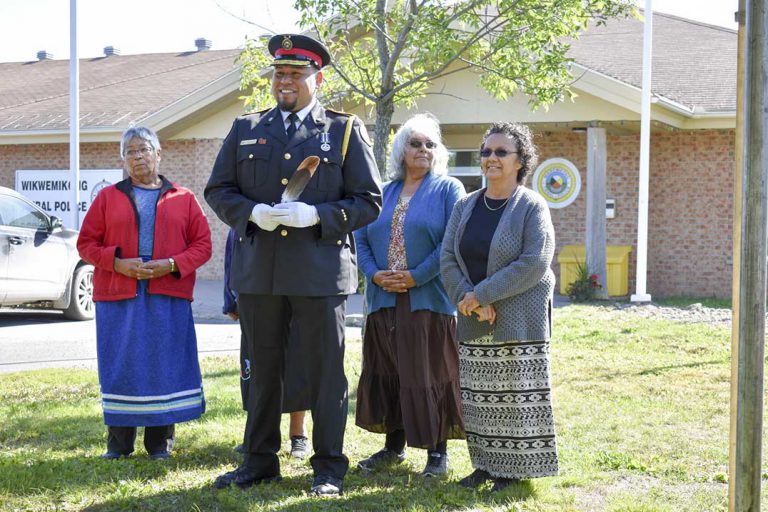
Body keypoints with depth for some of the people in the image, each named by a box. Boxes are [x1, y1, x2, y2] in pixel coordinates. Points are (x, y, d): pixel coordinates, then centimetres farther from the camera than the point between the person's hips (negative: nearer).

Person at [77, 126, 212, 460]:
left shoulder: (183, 199, 11)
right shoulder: (108, 198, 12)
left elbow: (202, 244, 6)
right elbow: (86, 244, 8)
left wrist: (172, 264, -11)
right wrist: (118, 263, -10)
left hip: (168, 297, 0)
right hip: (118, 297, 0)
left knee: (165, 366, 0)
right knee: (121, 368, 1)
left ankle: (160, 442, 10)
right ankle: (119, 442, 11)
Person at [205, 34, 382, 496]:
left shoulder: (345, 131, 4)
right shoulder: (246, 129, 12)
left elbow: (369, 201, 1)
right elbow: (218, 190, 12)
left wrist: (317, 215, -15)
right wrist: (252, 212, -9)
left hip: (320, 272, -3)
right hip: (258, 272, 3)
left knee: (325, 372, 3)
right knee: (263, 369, 11)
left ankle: (330, 468, 13)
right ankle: (260, 461, 23)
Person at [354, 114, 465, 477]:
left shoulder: (448, 189, 1)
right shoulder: (383, 193, 15)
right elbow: (361, 238, 11)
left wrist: (416, 276, -16)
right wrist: (375, 274, -7)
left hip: (429, 299, -5)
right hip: (385, 299, 5)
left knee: (430, 375, -2)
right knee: (388, 373, 9)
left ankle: (437, 452, 8)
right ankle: (394, 446, 21)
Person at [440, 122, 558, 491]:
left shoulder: (532, 207, -6)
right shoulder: (465, 206, 10)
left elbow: (534, 264, -16)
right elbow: (448, 259, 3)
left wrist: (481, 294, -18)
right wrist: (469, 302, -13)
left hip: (519, 321, -5)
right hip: (474, 323, 5)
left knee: (516, 397, -1)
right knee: (478, 397, 9)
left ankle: (515, 469, 10)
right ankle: (485, 465, 20)